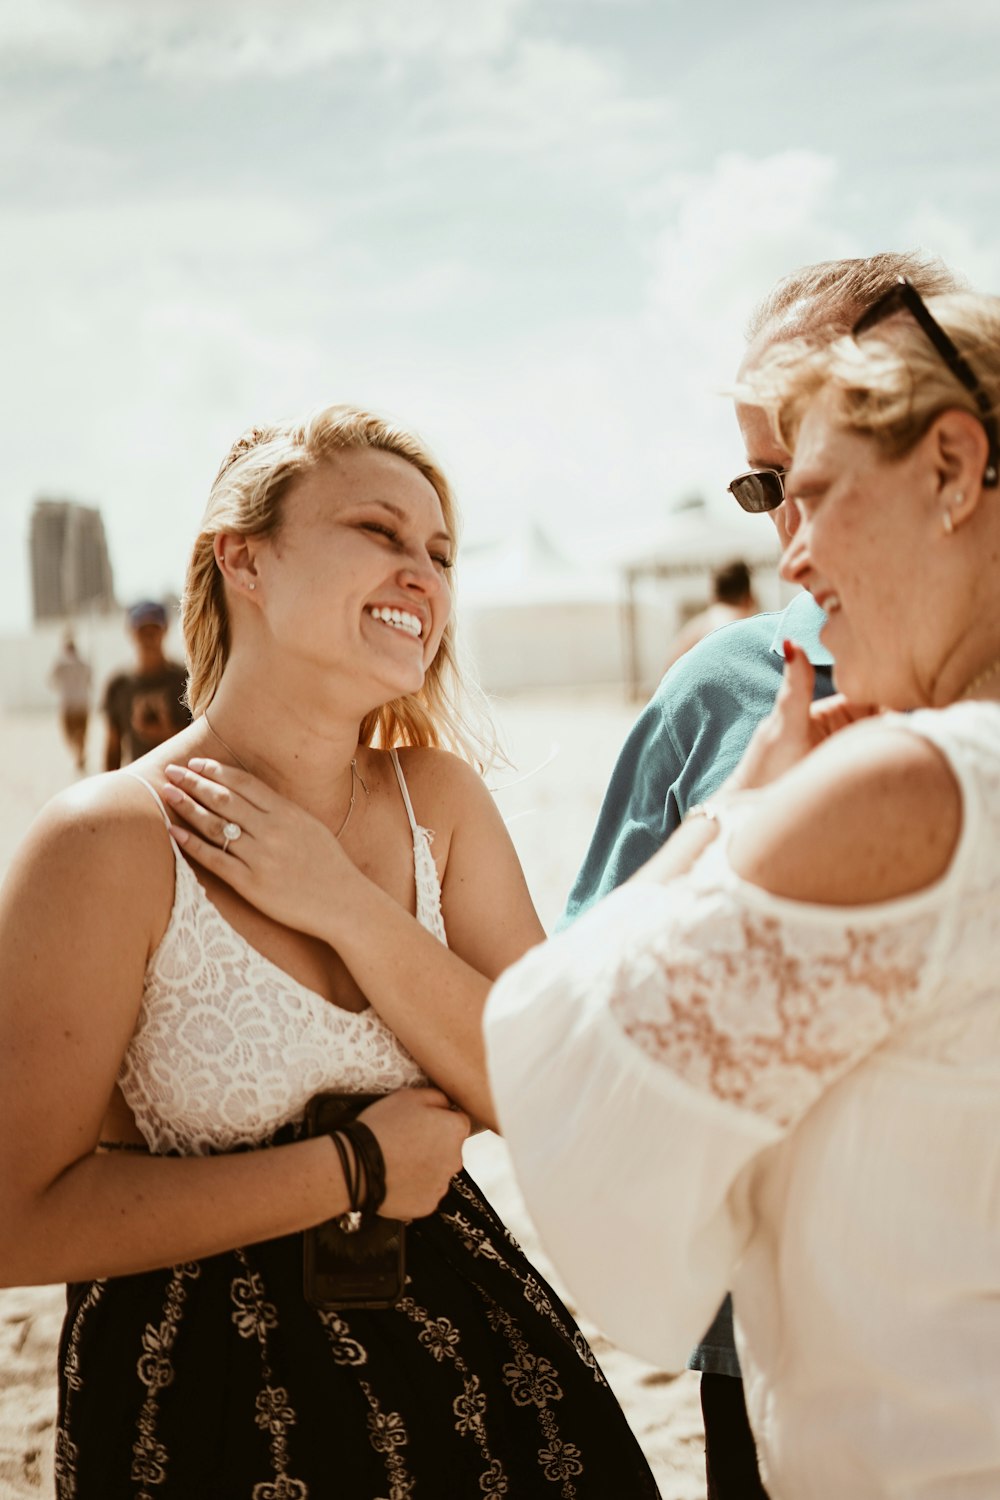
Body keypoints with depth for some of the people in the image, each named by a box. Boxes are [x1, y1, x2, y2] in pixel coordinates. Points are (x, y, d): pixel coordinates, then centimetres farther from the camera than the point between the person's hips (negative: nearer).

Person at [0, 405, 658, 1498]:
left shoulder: (441, 799, -3)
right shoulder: (109, 844, -19)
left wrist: (347, 906, -20)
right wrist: (357, 1168, -17)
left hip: (462, 1351, 5)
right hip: (204, 1401, -4)